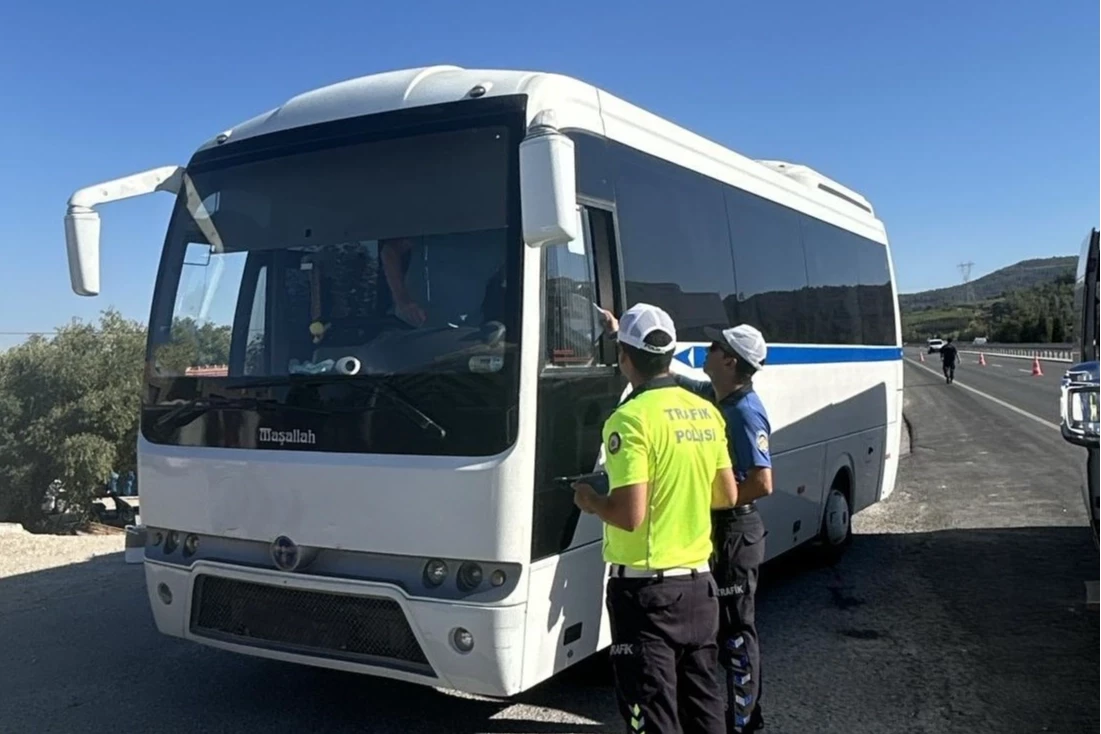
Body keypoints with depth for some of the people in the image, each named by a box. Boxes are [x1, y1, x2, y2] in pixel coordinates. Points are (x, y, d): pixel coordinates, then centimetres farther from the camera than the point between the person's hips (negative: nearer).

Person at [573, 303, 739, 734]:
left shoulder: (631, 418, -18)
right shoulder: (706, 413, 5)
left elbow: (630, 515, -23)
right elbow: (727, 496, 12)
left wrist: (589, 501, -5)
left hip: (646, 587, -7)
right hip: (698, 581, 7)